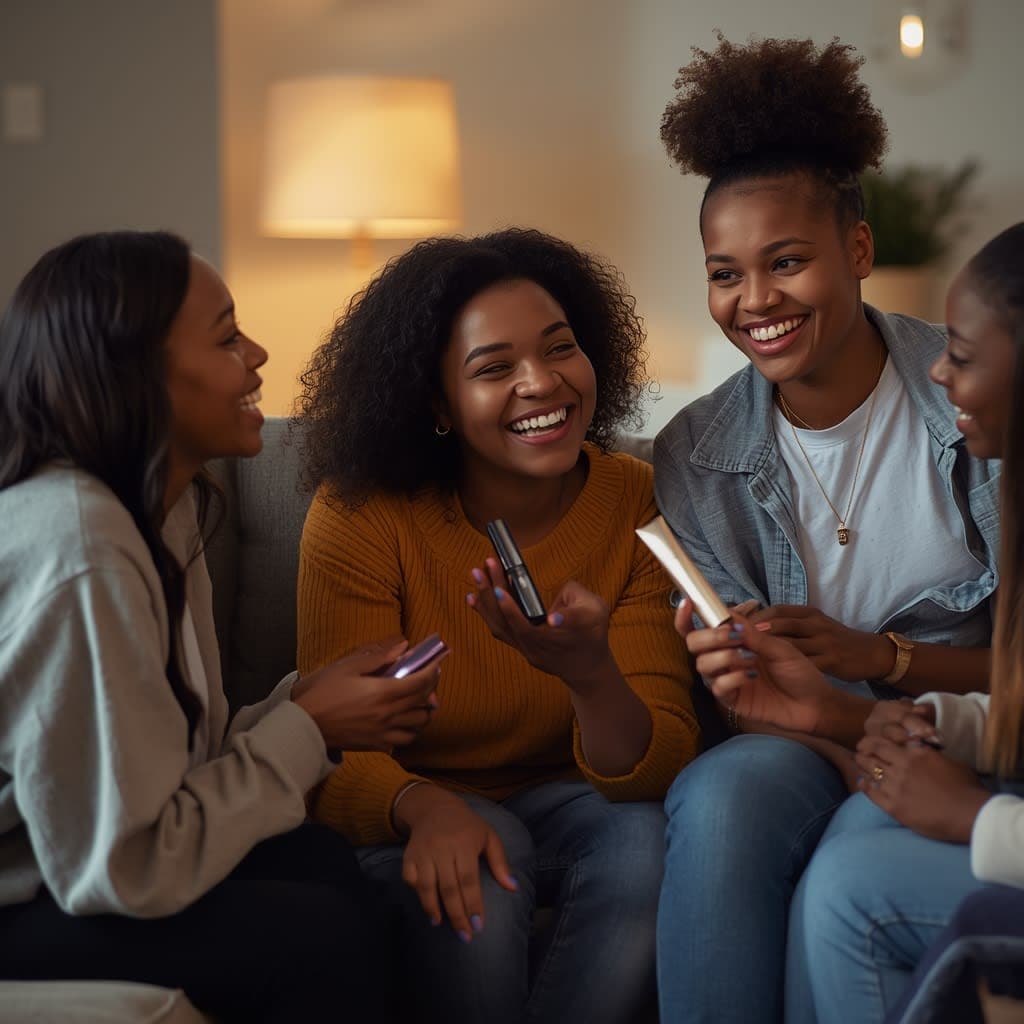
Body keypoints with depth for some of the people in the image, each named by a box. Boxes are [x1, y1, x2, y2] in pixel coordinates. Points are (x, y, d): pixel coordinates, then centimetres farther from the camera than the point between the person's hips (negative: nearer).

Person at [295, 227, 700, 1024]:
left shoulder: (637, 505, -11)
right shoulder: (360, 516, -16)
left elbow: (657, 770, -16)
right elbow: (337, 755, -16)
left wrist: (590, 674, -39)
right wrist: (426, 808, -39)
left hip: (565, 801, 3)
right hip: (413, 815, -2)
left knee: (643, 846, -29)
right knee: (470, 877, -34)